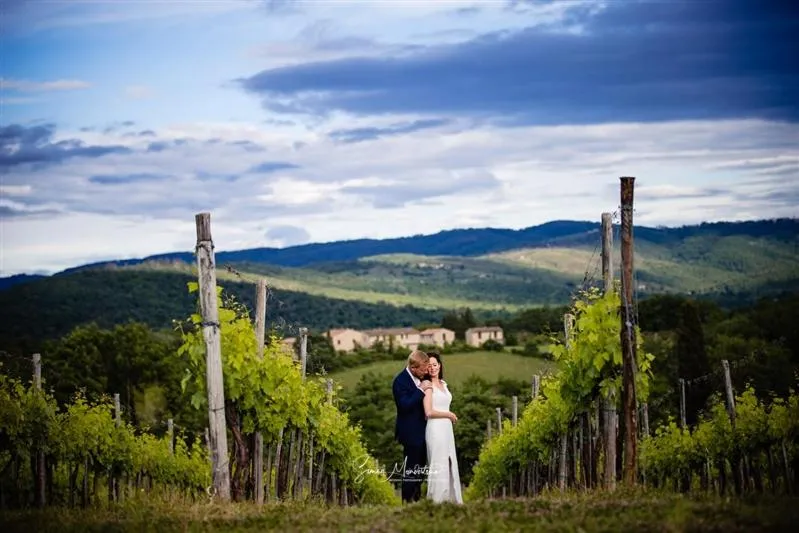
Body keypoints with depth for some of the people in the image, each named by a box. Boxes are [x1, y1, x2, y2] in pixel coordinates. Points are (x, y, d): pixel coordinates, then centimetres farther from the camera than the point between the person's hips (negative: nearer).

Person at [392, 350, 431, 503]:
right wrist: (421, 390, -26)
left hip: (421, 430, 9)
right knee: (410, 469, -5)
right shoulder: (401, 381, -19)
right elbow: (405, 405, -27)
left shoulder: (419, 379, 7)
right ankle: (407, 501, 1)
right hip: (410, 432, -9)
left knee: (420, 468, 16)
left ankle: (416, 499, 27)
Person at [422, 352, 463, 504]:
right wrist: (449, 414, -5)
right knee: (438, 465, -7)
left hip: (447, 428, 8)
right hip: (435, 429, -8)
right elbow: (429, 412, -15)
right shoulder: (428, 385, -8)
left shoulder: (443, 383, 15)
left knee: (450, 464, 8)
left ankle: (451, 499, 12)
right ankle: (437, 500, -3)